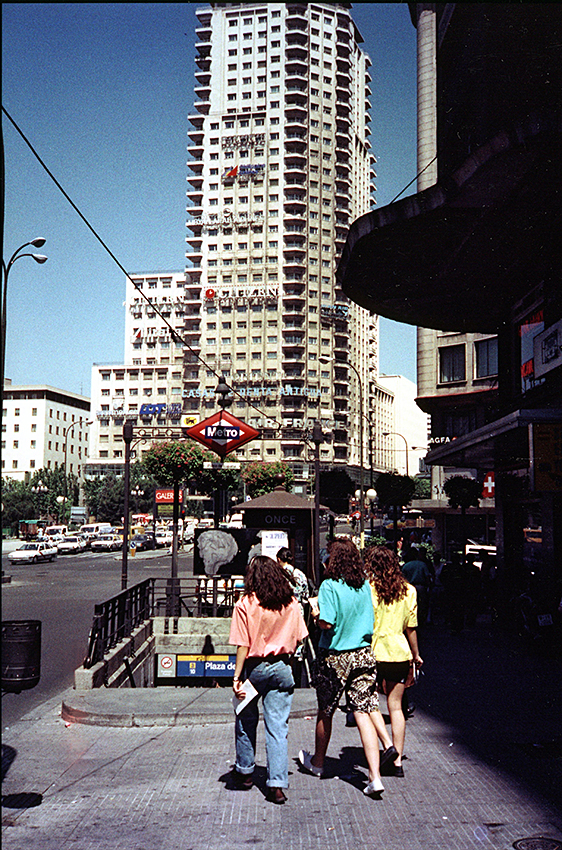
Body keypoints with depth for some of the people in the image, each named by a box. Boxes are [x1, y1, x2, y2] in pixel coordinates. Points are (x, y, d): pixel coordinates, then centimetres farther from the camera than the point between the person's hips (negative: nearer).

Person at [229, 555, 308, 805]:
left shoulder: (245, 604, -12)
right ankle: (276, 785, 1)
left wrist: (237, 677, -8)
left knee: (246, 721, 18)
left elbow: (243, 646, -12)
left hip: (254, 668, -2)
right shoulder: (291, 604, -1)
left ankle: (244, 772, 33)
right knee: (277, 728, 5)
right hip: (281, 669, 2)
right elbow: (299, 638, 5)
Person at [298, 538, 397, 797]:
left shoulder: (330, 586, -16)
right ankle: (375, 776, -6)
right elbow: (371, 619, 8)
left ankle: (317, 762, 36)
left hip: (334, 657, -4)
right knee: (364, 710, 4)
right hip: (363, 654, 4)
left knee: (325, 712, 15)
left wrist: (315, 613, -2)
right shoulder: (365, 585, 1)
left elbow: (326, 623, -21)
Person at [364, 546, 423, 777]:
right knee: (395, 707, 8)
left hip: (373, 652, -3)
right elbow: (410, 627, 7)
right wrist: (416, 654, 19)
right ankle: (397, 760, 9)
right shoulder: (408, 590, 2)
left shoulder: (368, 588, -8)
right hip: (399, 653, 3)